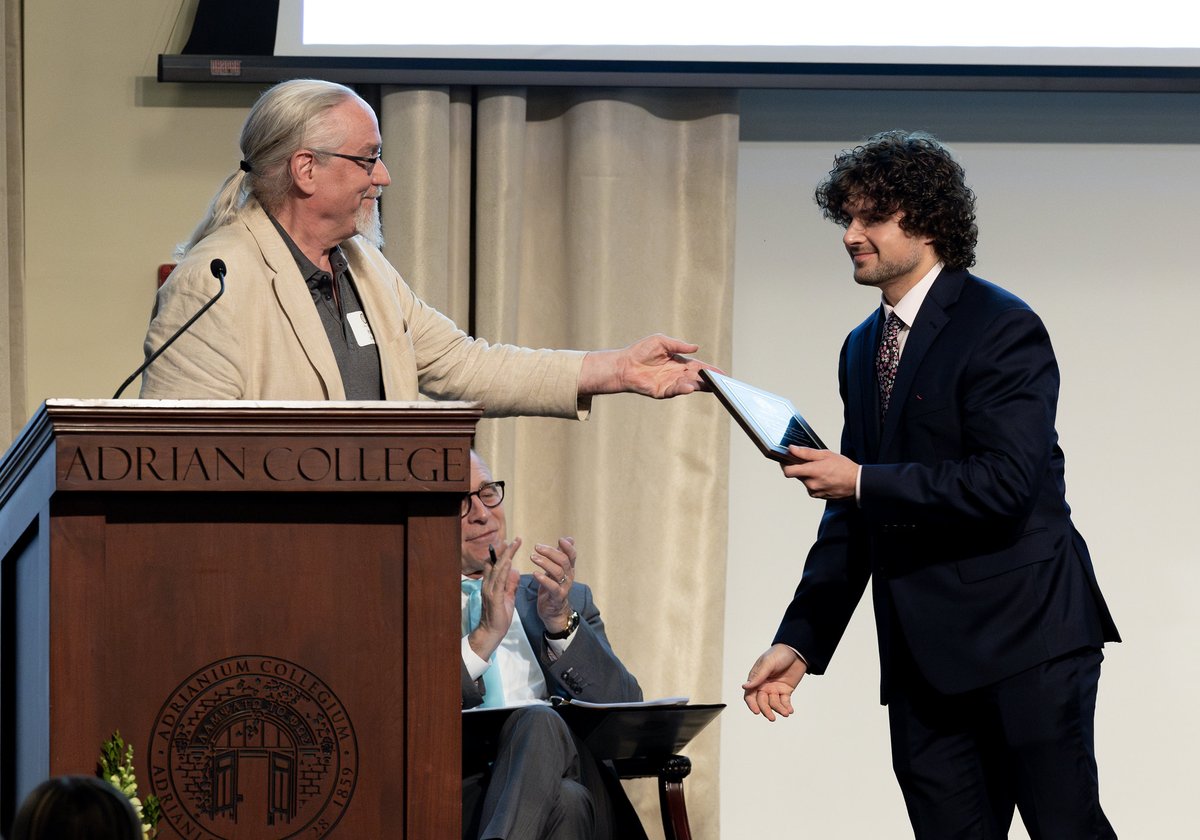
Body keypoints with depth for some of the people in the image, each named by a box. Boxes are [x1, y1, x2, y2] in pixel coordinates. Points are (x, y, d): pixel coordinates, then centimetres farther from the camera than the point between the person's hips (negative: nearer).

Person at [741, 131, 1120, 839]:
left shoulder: (1002, 328, -7)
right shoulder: (863, 348, 17)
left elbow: (1006, 483, -19)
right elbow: (853, 513, 21)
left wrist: (863, 481, -15)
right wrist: (801, 641, 13)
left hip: (1022, 638, -7)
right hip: (922, 659, 7)